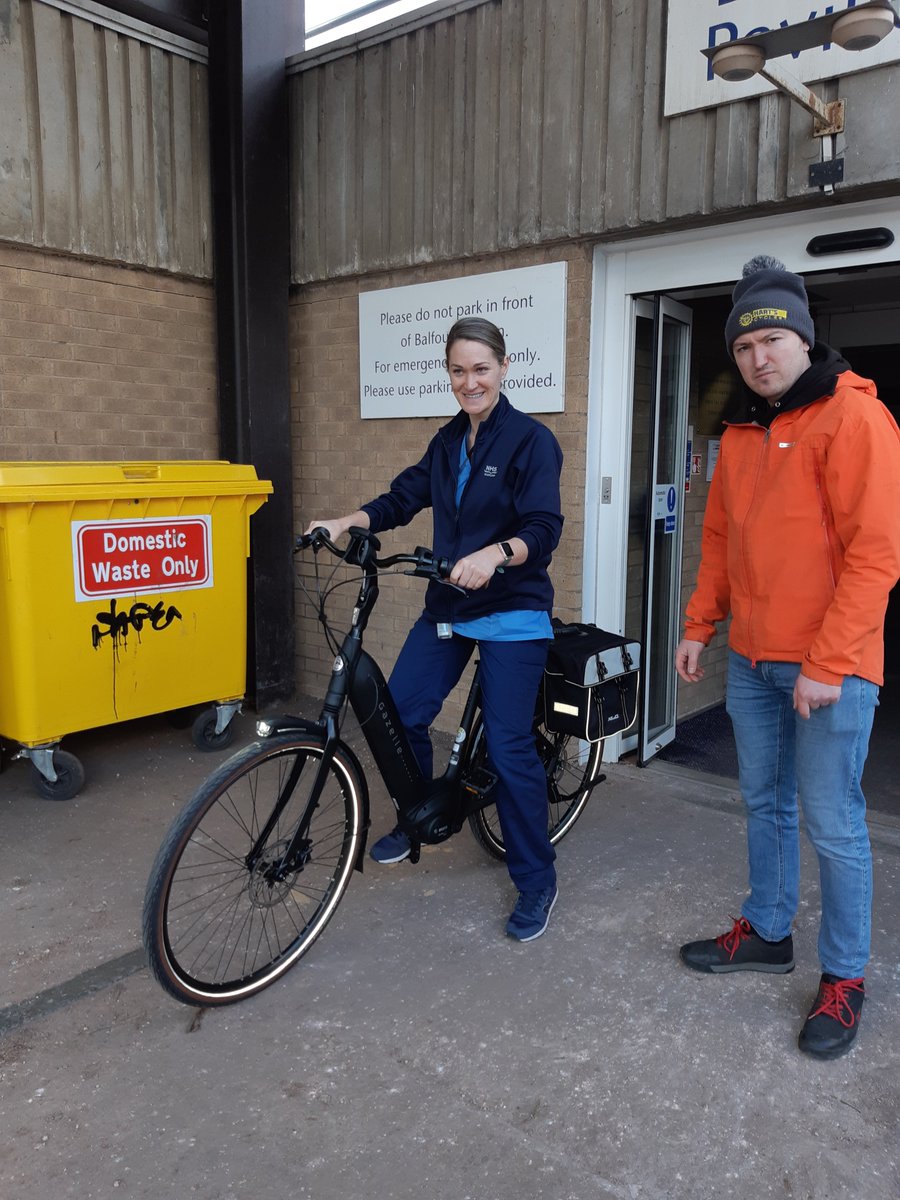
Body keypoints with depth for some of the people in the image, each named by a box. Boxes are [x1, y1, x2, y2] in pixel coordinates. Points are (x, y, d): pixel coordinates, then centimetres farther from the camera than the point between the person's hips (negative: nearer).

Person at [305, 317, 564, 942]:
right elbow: (404, 497, 10)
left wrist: (494, 554, -37)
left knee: (509, 746, -5)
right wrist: (344, 522, -4)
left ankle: (537, 880, 14)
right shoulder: (449, 441, 11)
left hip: (511, 612, -6)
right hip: (448, 608, 6)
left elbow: (544, 530, -19)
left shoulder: (531, 439, -10)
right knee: (399, 714, 3)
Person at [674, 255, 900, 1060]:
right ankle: (767, 934, 35)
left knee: (833, 824, 3)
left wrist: (827, 665, -19)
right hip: (752, 660, 7)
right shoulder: (742, 435, 12)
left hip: (829, 667, -7)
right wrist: (699, 627, 12)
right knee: (764, 805, 17)